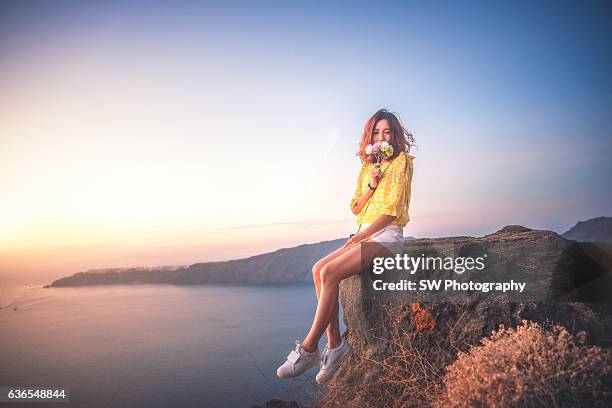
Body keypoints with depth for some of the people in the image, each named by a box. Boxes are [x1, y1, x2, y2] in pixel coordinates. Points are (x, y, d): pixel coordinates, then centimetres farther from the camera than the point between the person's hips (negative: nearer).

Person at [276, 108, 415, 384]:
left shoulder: (402, 161, -1)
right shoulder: (367, 167, 21)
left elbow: (392, 209, -11)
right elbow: (355, 208, 15)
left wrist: (358, 237, -14)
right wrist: (371, 185, -4)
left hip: (387, 237, -7)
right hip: (365, 236, 7)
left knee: (330, 272, -25)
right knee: (319, 269, -14)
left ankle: (309, 348, -18)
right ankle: (335, 343, -13)